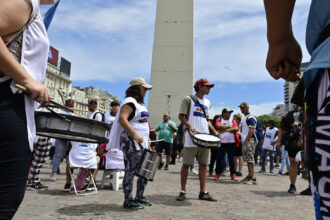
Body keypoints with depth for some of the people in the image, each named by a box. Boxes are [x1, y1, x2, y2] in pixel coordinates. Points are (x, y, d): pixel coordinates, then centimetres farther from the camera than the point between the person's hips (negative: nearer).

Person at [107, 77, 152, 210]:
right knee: (131, 170, -4)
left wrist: (147, 138, 23)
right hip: (131, 142, -10)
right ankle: (128, 201, 8)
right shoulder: (130, 102, -12)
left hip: (141, 142, 10)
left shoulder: (140, 103, 20)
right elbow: (122, 119, -26)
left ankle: (140, 197, 26)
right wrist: (135, 135, -32)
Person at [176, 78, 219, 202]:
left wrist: (214, 132, 11)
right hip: (191, 137, -6)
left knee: (203, 164, 7)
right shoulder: (189, 99, 1)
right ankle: (183, 192, 10)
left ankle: (203, 192, 13)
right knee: (186, 164, 0)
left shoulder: (207, 102, 19)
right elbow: (181, 116, -4)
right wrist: (189, 126, -21)